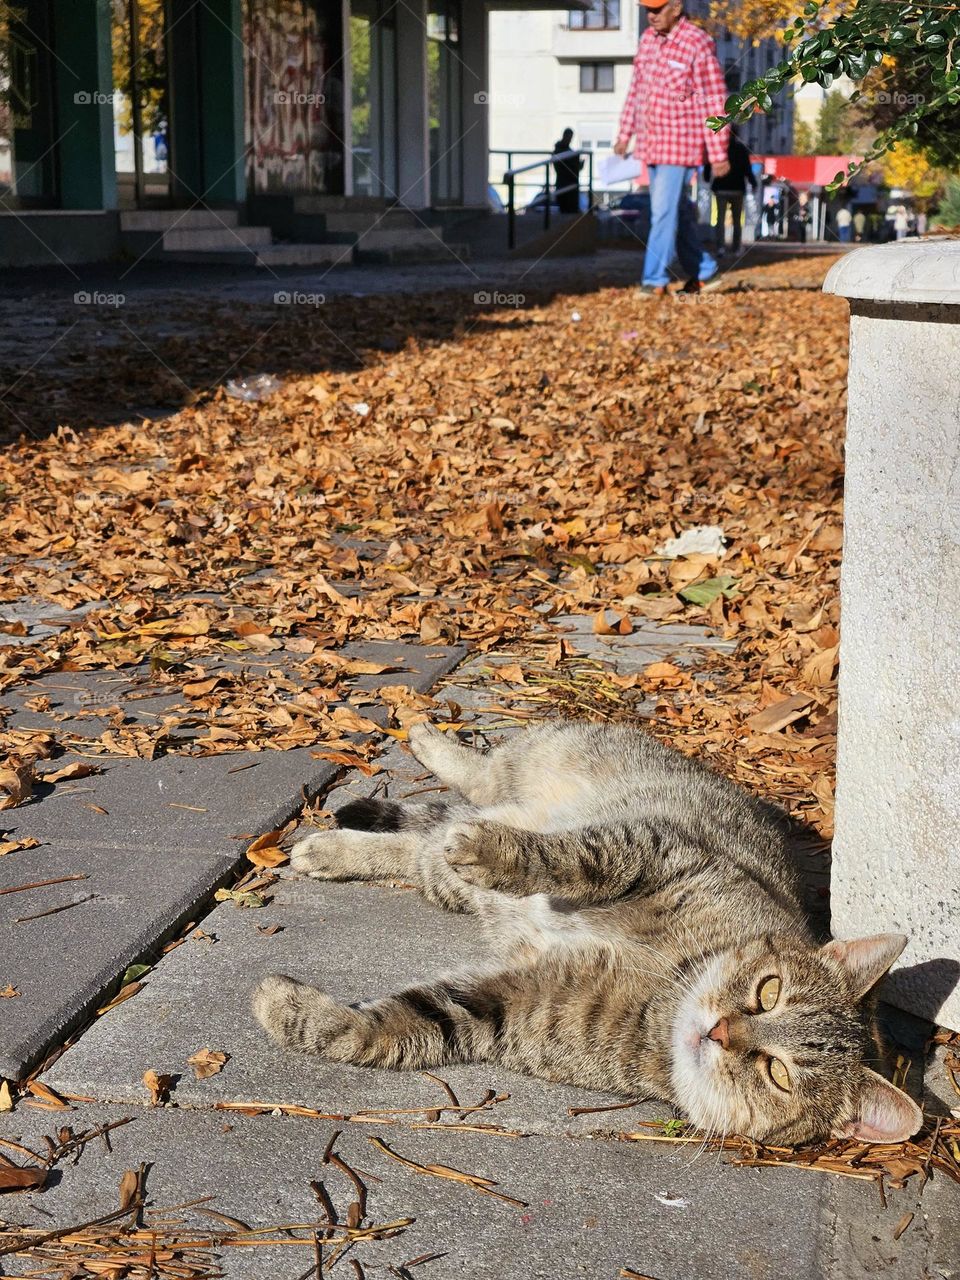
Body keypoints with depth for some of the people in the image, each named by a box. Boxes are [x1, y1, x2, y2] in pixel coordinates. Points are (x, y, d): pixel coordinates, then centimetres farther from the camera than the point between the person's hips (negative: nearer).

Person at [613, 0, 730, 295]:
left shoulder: (698, 44, -15)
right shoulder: (647, 39, 6)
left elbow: (714, 102, -14)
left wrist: (718, 154, -13)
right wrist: (625, 134, 16)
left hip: (680, 144, -7)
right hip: (651, 143, 7)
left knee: (664, 211, -9)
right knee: (678, 210, 15)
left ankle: (655, 279, -3)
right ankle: (701, 270, 27)